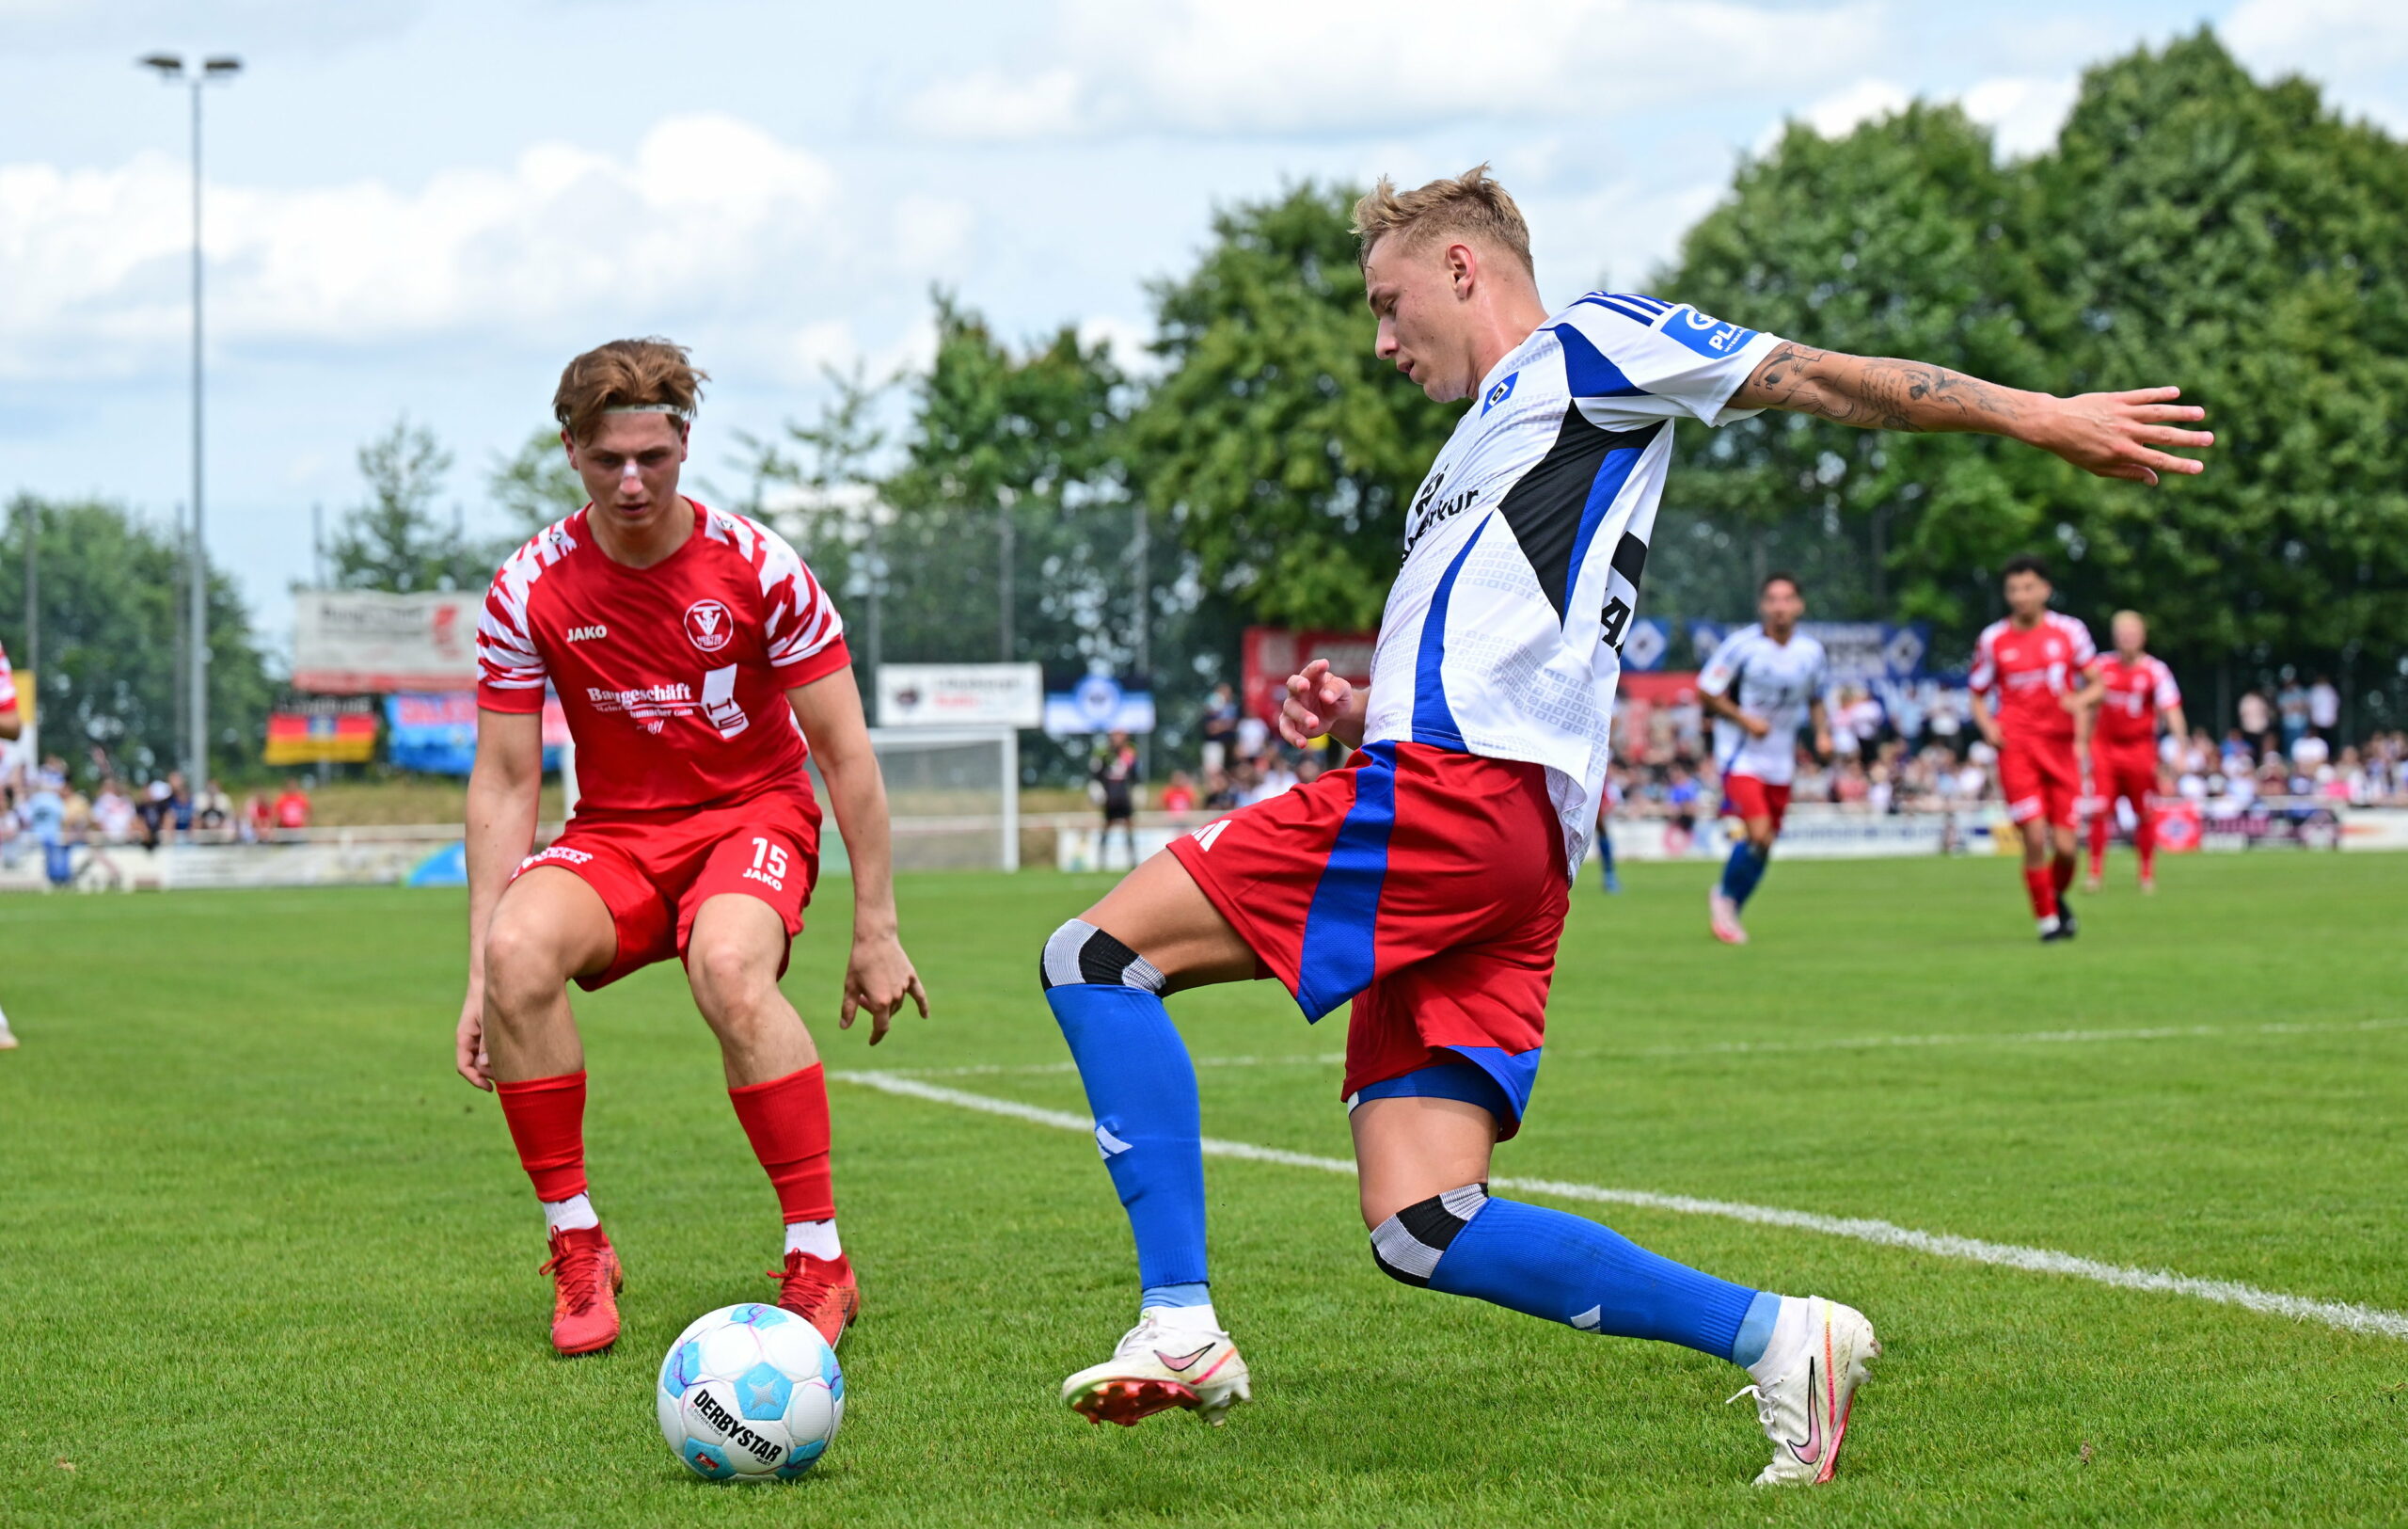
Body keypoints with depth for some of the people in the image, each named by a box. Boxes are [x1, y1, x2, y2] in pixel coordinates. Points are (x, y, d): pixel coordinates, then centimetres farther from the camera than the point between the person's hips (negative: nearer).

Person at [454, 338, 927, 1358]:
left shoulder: (756, 567, -11)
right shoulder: (529, 591, -8)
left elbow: (845, 753, -5)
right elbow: (503, 784, -5)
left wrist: (876, 929, -7)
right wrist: (480, 977, -12)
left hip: (754, 813, -2)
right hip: (614, 833, 2)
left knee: (729, 968, -37)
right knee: (519, 951, -31)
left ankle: (819, 1259, -24)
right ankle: (578, 1251, -16)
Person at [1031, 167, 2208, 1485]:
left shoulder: (1582, 347, 10)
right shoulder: (1482, 449, 35)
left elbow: (1818, 377, 4)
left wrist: (2039, 416, -2)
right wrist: (1360, 719, 15)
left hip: (1452, 790, -9)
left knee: (1095, 959, -10)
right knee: (1422, 1228, -2)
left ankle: (1179, 1324, -19)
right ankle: (1769, 1335, -4)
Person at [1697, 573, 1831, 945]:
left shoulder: (1811, 652, 1)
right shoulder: (1741, 645, -12)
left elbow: (1815, 700, 18)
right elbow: (1706, 693, -6)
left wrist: (1822, 732, -1)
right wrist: (1744, 719, -18)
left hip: (1781, 759, 5)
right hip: (1741, 756, -5)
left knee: (1765, 844, 8)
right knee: (1758, 834, -19)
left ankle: (1731, 910, 30)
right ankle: (1725, 896, 6)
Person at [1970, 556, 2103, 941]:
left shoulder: (2069, 631, 5)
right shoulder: (1992, 639, 5)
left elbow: (2097, 685, 11)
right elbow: (1978, 696, 13)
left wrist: (2080, 700, -12)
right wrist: (1988, 725, -8)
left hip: (2063, 746, 1)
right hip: (2017, 747, -1)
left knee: (2065, 845, -4)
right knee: (2034, 839, -12)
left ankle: (2058, 898, 28)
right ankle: (2047, 919, 5)